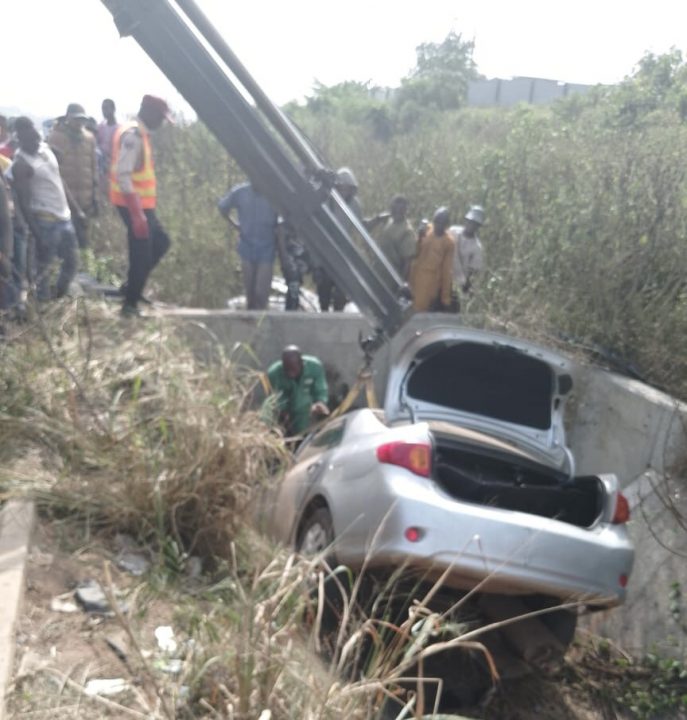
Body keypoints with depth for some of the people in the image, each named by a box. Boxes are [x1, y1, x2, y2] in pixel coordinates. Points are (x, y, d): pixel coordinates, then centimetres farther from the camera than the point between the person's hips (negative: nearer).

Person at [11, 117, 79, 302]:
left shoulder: (45, 149, 8)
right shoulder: (21, 164, -15)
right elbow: (24, 202, -17)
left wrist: (77, 210, 16)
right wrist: (37, 234, -21)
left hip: (63, 216, 8)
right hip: (45, 221, -8)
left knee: (71, 262, 16)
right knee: (44, 267, 2)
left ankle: (58, 298, 33)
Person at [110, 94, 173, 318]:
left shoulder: (138, 133, 14)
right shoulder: (133, 135, -18)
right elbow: (122, 175, -25)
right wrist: (137, 213, -27)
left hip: (141, 205, 10)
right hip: (134, 206, -10)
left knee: (160, 242, 19)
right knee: (141, 254, -3)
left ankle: (132, 287, 23)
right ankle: (130, 305, 7)